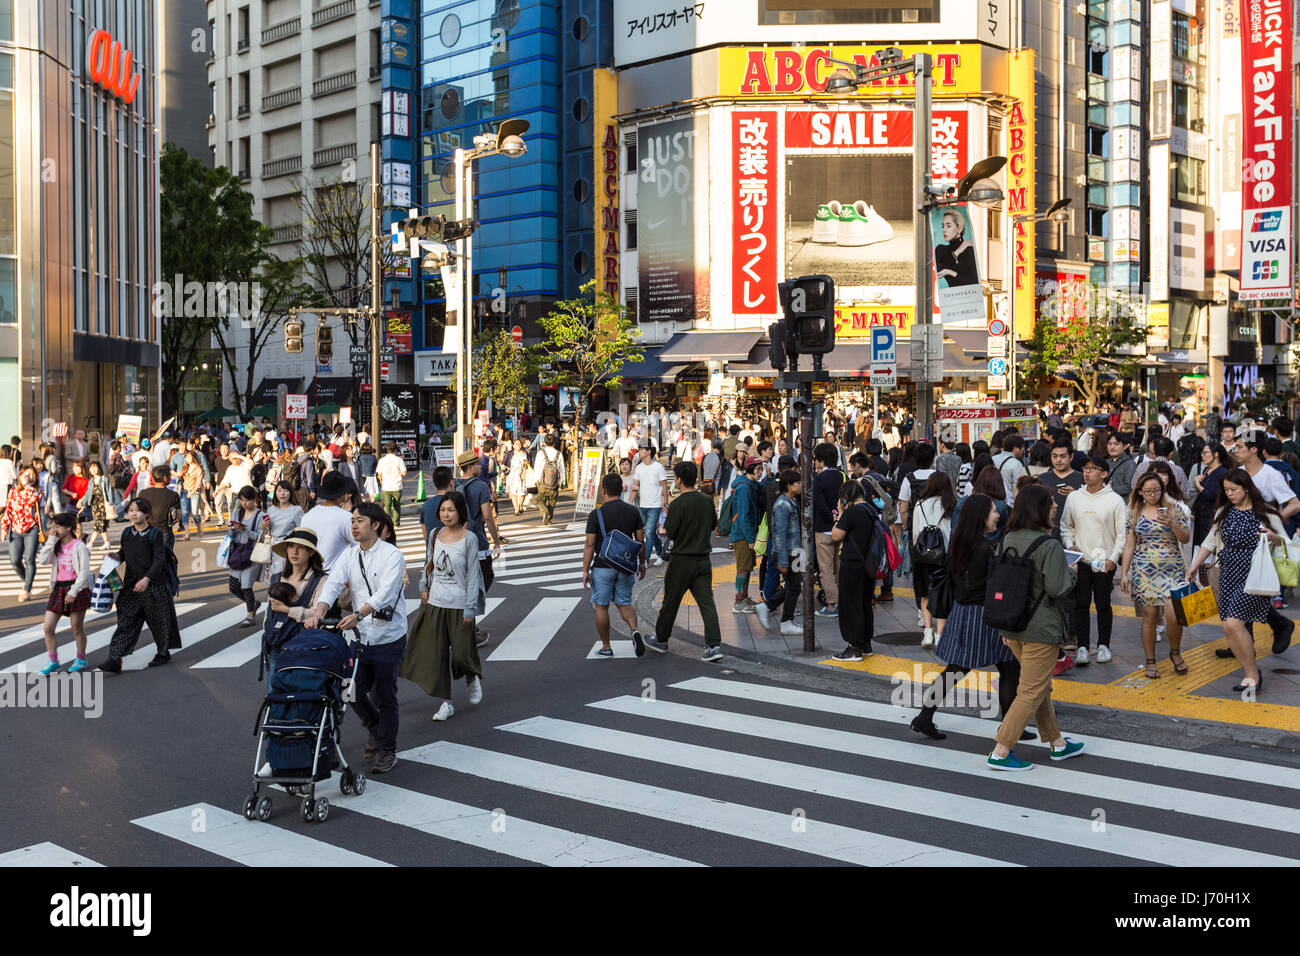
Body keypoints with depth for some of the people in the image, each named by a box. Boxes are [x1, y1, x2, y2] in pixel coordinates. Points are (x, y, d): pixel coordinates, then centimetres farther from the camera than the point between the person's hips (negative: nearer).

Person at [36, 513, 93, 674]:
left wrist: (73, 591, -19)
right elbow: (42, 560, -7)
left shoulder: (79, 546, -7)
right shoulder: (55, 546, 10)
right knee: (48, 627, -1)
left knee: (77, 628, 5)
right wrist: (51, 539, -8)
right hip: (58, 589, 5)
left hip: (77, 589, -5)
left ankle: (81, 659, 22)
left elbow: (84, 572, -12)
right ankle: (53, 661, 10)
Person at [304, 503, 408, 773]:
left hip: (389, 636, -5)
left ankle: (387, 751, 19)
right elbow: (333, 584, -7)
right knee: (355, 691, 6)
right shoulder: (349, 555, 6)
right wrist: (318, 612, -26)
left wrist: (358, 615, -38)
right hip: (361, 637, 5)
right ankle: (376, 731, 35)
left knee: (385, 696, 3)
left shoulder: (392, 555, -11)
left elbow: (384, 593, -23)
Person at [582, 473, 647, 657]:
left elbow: (590, 546, -11)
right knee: (624, 603, 15)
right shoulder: (633, 511, -2)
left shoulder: (596, 515, -12)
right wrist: (642, 563, 16)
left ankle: (606, 647, 16)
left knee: (601, 606, 10)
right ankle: (635, 630, -12)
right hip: (625, 567, 4)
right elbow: (640, 541, 3)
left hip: (602, 567, -3)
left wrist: (585, 570, -6)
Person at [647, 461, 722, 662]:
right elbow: (713, 524, 15)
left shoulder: (678, 504, -16)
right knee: (706, 602, 2)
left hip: (682, 560, -4)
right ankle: (714, 644, -7)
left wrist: (663, 528, 7)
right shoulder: (707, 501, 2)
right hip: (703, 559, 5)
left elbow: (670, 533, -14)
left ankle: (661, 640, 26)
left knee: (670, 602, 10)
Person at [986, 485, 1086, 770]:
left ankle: (1057, 743, 34)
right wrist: (1071, 572, 1)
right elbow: (1056, 588, -20)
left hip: (1011, 626, 8)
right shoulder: (1050, 546, -18)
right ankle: (1000, 753, 1)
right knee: (1031, 692, 1)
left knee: (1041, 686, 21)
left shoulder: (1006, 540, 4)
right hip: (1041, 629, -8)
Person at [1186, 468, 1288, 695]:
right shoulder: (1224, 513, 10)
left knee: (1233, 623, -17)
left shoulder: (1265, 513, -3)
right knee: (1230, 629, 2)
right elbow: (1210, 542, 16)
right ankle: (1252, 675, 15)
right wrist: (1195, 565, 10)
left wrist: (1273, 537, -20)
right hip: (1228, 575, 6)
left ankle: (1252, 674, -1)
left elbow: (1284, 541, 1)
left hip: (1253, 575, -6)